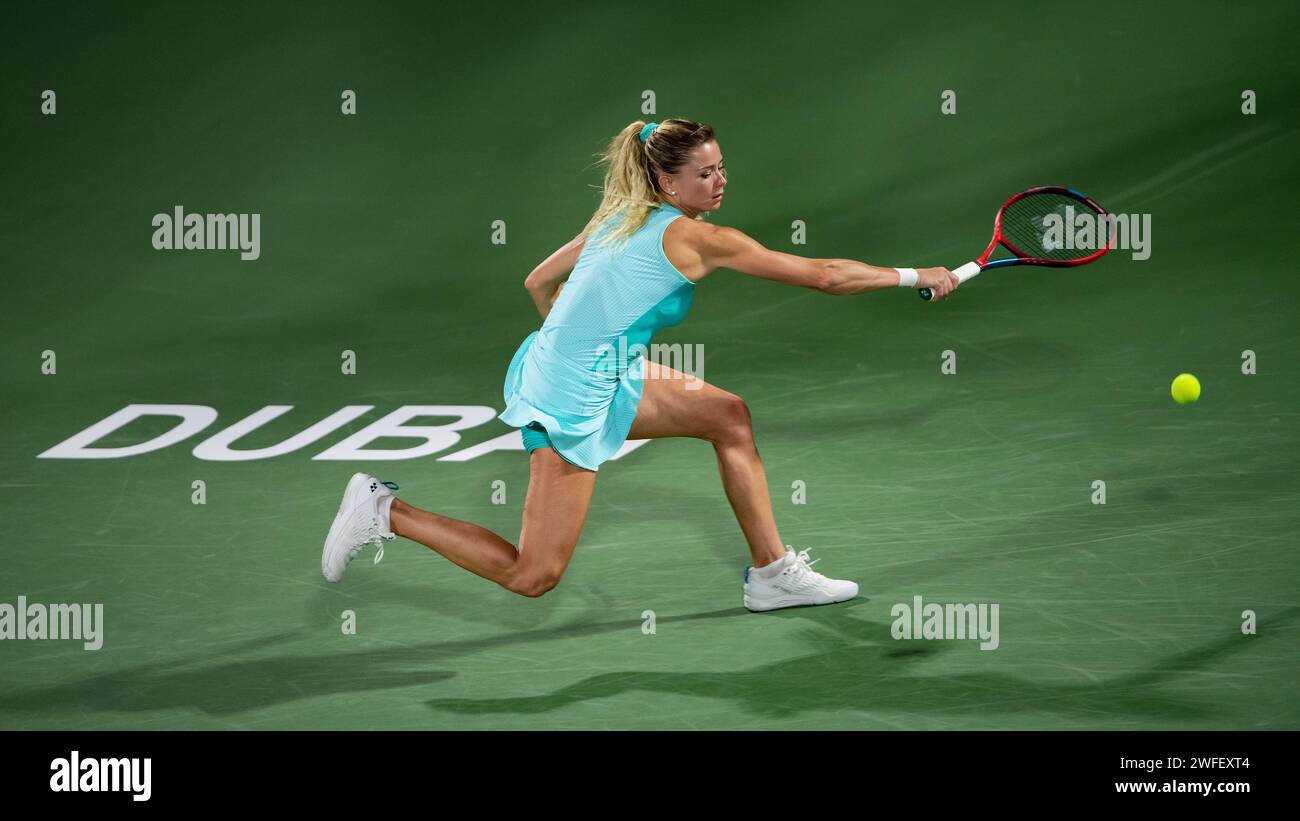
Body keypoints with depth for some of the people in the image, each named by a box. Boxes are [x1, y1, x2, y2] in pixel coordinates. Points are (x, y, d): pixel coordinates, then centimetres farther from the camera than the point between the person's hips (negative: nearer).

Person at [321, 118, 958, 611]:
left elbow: (539, 281, 17)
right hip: (576, 397, -10)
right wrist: (913, 277, -3)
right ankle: (386, 513, 3)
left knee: (728, 416, 12)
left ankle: (773, 572, 14)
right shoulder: (696, 237, -15)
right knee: (533, 577, -3)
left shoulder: (620, 217, 8)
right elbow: (825, 276, -12)